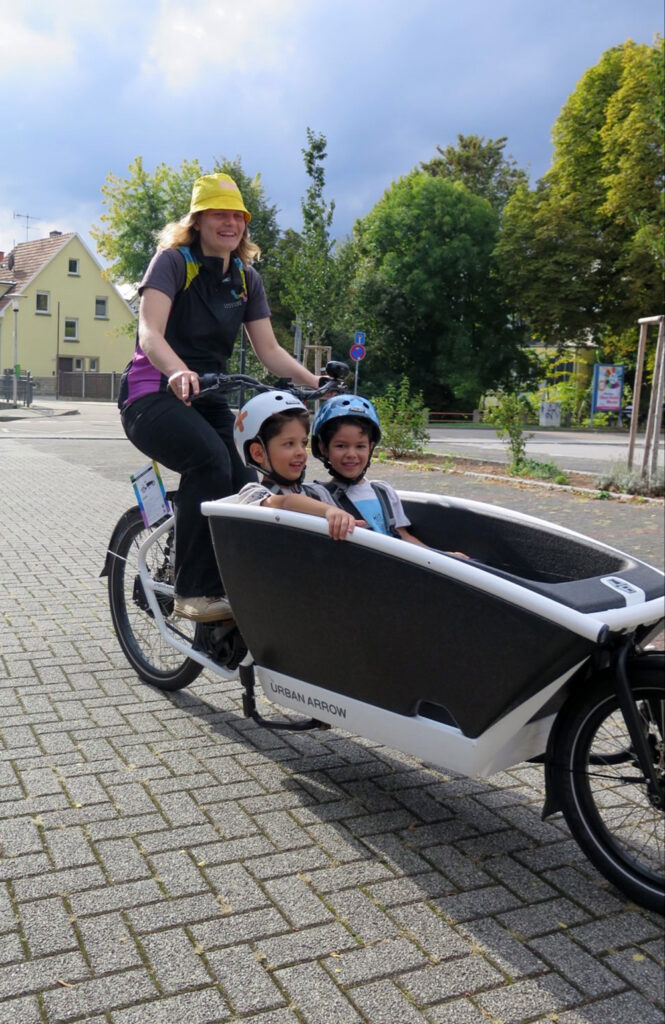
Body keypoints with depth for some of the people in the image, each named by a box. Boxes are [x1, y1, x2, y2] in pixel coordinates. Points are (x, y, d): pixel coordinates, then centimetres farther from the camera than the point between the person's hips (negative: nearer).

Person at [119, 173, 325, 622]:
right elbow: (150, 334, -21)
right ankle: (194, 592, -25)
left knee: (246, 486, -16)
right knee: (211, 459, -35)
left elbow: (269, 350, 5)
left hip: (208, 400, 6)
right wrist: (178, 372, -43)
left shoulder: (247, 279, 11)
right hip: (154, 396, -6)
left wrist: (313, 380, -13)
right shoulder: (173, 262, -7)